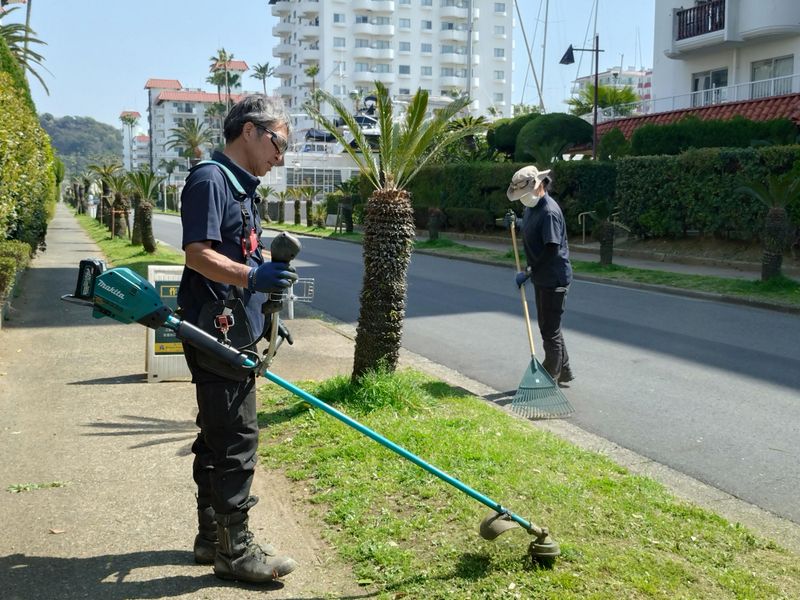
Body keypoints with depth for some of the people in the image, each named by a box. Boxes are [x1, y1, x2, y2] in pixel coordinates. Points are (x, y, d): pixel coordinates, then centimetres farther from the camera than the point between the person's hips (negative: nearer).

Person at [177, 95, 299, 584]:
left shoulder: (243, 186, 19)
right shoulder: (210, 180, -12)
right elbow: (198, 255, -22)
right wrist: (252, 276, -34)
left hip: (238, 333, 10)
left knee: (219, 438, 15)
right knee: (236, 441, -6)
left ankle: (213, 537, 26)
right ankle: (235, 550, 5)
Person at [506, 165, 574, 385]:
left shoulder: (549, 212, -22)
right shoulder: (531, 207, 8)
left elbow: (551, 250, -25)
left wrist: (528, 272, -22)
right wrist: (515, 223, 6)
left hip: (554, 278, -10)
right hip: (541, 277, 10)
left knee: (550, 329, -1)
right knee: (548, 326, 18)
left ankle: (551, 376, 10)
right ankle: (563, 370, 31)